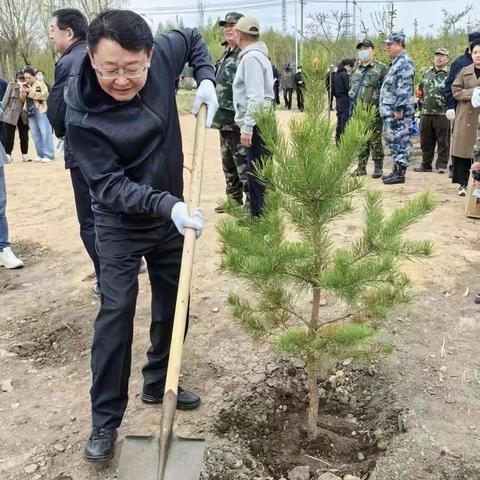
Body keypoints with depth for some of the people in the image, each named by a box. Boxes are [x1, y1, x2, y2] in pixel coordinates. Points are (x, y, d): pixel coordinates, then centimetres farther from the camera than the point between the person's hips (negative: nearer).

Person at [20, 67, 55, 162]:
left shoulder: (40, 84, -2)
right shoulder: (25, 86, 15)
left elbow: (45, 95, -18)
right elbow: (23, 99, 15)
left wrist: (31, 91, -16)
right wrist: (23, 93, -6)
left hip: (41, 111, -6)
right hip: (31, 111, 6)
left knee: (45, 132, -8)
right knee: (35, 134, 8)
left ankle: (48, 154, -6)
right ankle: (40, 154, 15)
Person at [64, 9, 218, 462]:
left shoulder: (161, 55, -15)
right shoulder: (82, 116, -26)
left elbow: (192, 38, 7)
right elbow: (111, 186, -25)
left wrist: (206, 79, -10)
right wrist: (167, 205, -38)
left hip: (169, 215, 5)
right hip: (121, 224, -5)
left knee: (174, 307, 13)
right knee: (116, 313, -7)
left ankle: (157, 384, 35)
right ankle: (105, 420, 10)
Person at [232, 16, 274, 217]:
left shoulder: (251, 57, -13)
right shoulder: (258, 55, 18)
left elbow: (256, 97, -22)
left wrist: (247, 127, -23)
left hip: (256, 125, -10)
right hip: (261, 123, 10)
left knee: (257, 174, -6)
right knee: (257, 172, 16)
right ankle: (258, 213, 25)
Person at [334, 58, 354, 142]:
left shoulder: (336, 74, 10)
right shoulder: (345, 75, -14)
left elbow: (333, 89, 14)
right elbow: (348, 89, -17)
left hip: (338, 100, 8)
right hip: (345, 101, -8)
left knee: (339, 122, 14)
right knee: (345, 122, -5)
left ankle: (337, 140, 20)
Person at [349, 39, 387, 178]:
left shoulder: (380, 68, -2)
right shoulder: (356, 69, 16)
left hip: (373, 111, -6)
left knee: (375, 140, -2)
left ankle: (378, 168, 6)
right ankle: (361, 167, 17)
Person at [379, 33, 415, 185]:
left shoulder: (404, 62, -12)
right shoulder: (395, 63, 20)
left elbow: (404, 89, -20)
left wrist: (399, 108, -23)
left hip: (398, 111, -10)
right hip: (390, 111, 10)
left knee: (399, 141, -6)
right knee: (394, 141, 13)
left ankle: (400, 173, -3)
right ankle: (396, 170, 21)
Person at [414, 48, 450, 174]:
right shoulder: (426, 73, 15)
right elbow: (420, 90, 24)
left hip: (442, 113, -5)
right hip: (426, 113, 5)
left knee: (443, 141, 1)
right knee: (426, 141, 10)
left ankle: (441, 165, 9)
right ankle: (426, 164, 20)